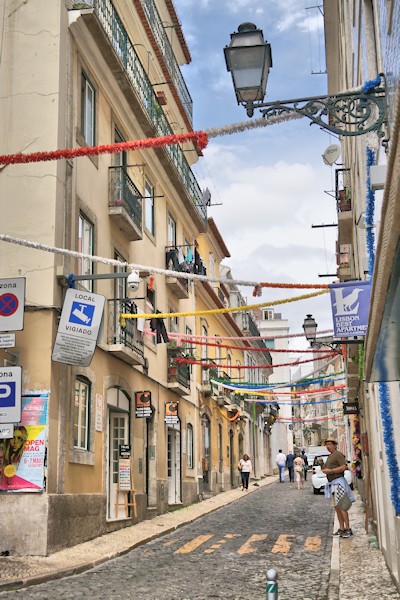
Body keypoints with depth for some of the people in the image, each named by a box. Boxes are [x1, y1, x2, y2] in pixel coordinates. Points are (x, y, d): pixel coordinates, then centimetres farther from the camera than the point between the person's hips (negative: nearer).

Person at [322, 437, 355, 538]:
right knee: (336, 507, 8)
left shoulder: (338, 454, -8)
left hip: (338, 482, -10)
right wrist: (324, 469, 8)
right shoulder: (330, 456, 21)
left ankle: (348, 529, -12)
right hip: (332, 483, 10)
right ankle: (341, 528, 11)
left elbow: (343, 467, -18)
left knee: (341, 506, -13)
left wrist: (330, 471, -20)